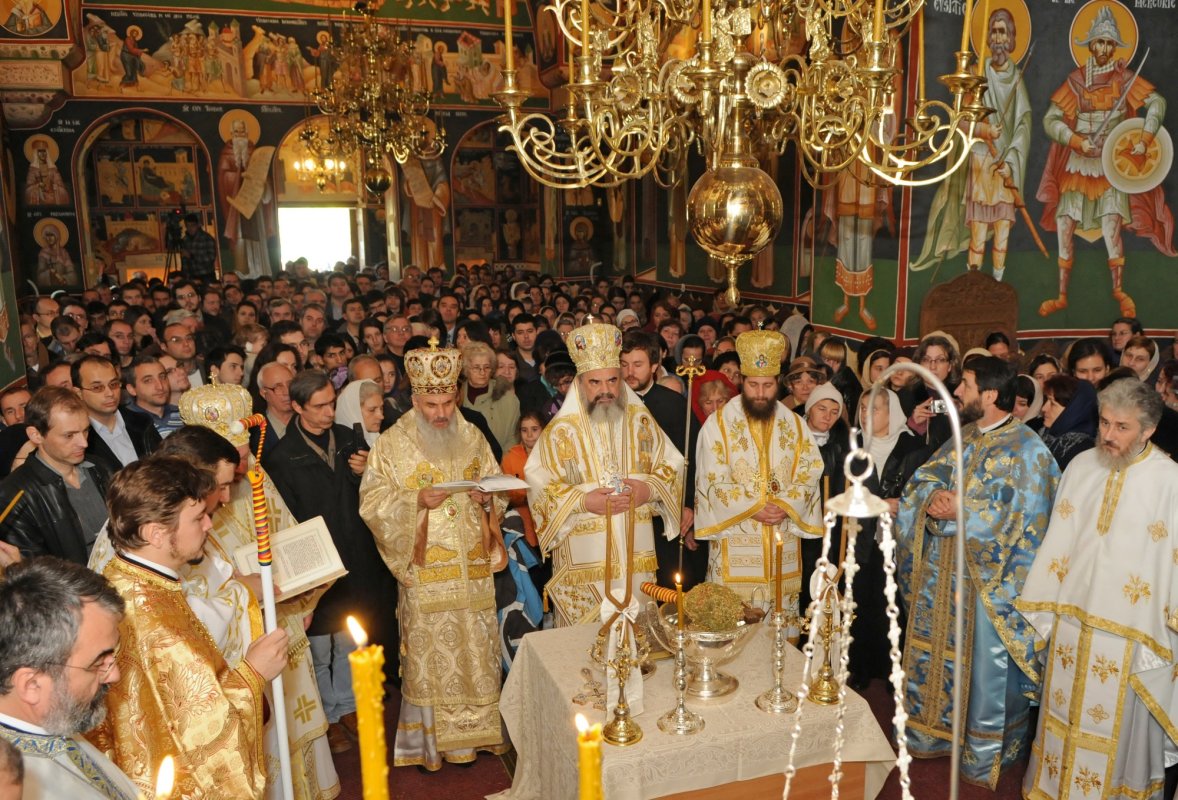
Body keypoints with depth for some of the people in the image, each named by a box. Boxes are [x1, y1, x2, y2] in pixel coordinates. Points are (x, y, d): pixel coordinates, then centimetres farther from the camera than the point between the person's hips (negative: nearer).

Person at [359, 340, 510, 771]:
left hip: (474, 569, 3)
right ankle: (432, 739, 20)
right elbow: (372, 504, -7)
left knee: (477, 651, 11)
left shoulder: (473, 437, 7)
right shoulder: (392, 444, -3)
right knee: (431, 656, 4)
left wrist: (486, 496, -8)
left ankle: (477, 728, 28)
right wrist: (417, 500, -21)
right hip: (426, 572, -3)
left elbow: (500, 488, 14)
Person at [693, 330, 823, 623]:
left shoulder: (795, 425, 8)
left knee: (782, 615, 7)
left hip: (783, 544, 3)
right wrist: (752, 508, -14)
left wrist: (785, 505, -12)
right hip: (735, 545, -3)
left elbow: (809, 474, 4)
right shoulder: (718, 424, -2)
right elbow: (714, 482, -7)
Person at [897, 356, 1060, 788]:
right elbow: (923, 480, 7)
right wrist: (932, 499, -15)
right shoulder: (963, 436, 7)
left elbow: (1021, 518, -19)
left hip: (989, 577, -6)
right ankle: (934, 732, 35)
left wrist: (960, 511, -21)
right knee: (936, 654, 17)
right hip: (943, 569, 7)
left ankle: (986, 755, 26)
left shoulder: (1027, 449, -14)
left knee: (986, 666, 7)